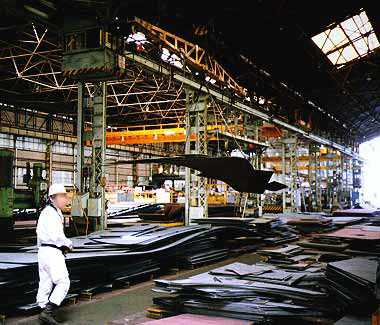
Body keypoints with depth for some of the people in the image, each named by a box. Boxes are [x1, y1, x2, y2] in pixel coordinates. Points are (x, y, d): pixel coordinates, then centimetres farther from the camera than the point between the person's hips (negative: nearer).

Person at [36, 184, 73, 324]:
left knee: (45, 283, 12)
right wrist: (69, 244, -5)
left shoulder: (46, 212, 18)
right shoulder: (51, 213, -15)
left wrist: (64, 244, 10)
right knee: (63, 282, -7)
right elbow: (56, 235, -23)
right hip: (52, 252, -10)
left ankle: (45, 314, 18)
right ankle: (47, 312, -10)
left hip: (43, 250, 10)